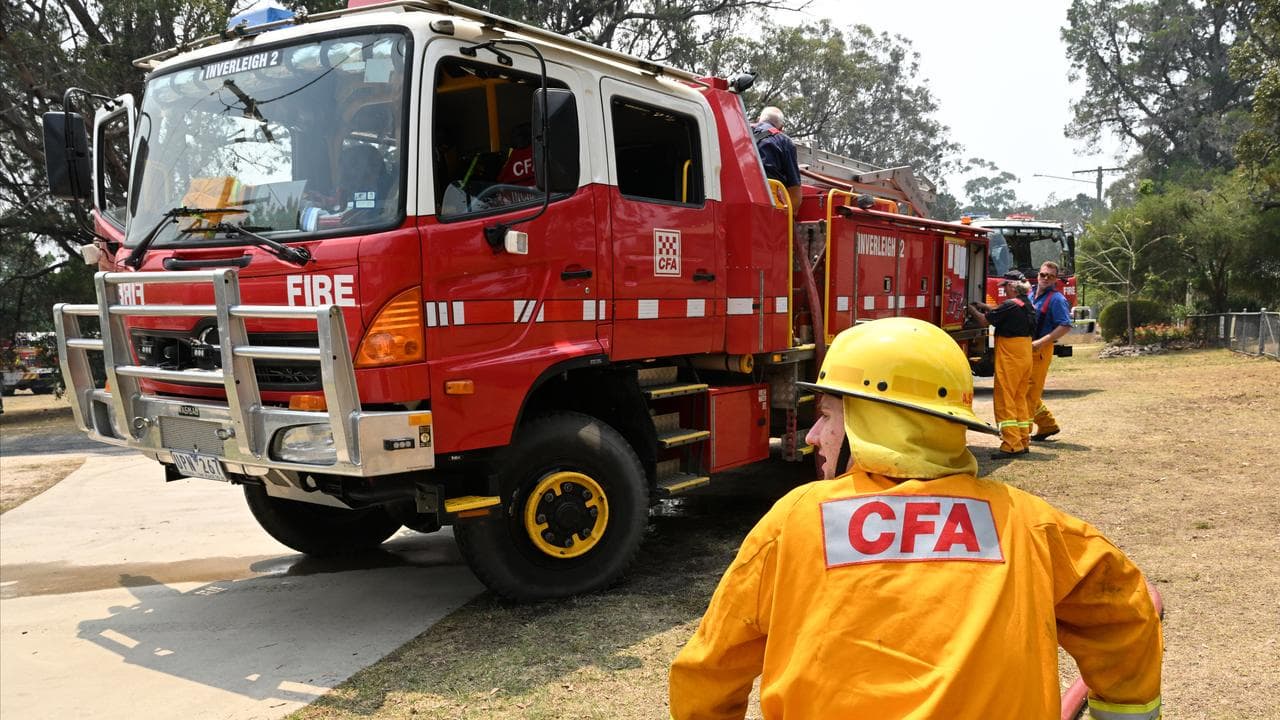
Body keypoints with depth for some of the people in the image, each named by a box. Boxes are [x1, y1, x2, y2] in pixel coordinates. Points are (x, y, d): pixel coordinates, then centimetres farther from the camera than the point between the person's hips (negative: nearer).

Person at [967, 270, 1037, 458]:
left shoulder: (1010, 305, -17)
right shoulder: (1027, 305, 11)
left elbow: (984, 321, -10)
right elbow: (999, 311, 23)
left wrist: (972, 309, 7)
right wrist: (980, 305, 22)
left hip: (1010, 357, -9)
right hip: (1025, 355, 9)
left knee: (1004, 398, -5)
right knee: (1019, 398, 15)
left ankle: (1011, 445, -7)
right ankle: (1023, 442, 19)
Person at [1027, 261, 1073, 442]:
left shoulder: (1056, 299, -8)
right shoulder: (1031, 296, 14)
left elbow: (1065, 326, -16)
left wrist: (1041, 342, -22)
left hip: (1040, 350, -8)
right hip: (1025, 348, 8)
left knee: (1030, 391, -7)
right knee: (1026, 390, 13)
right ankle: (1048, 424, 25)